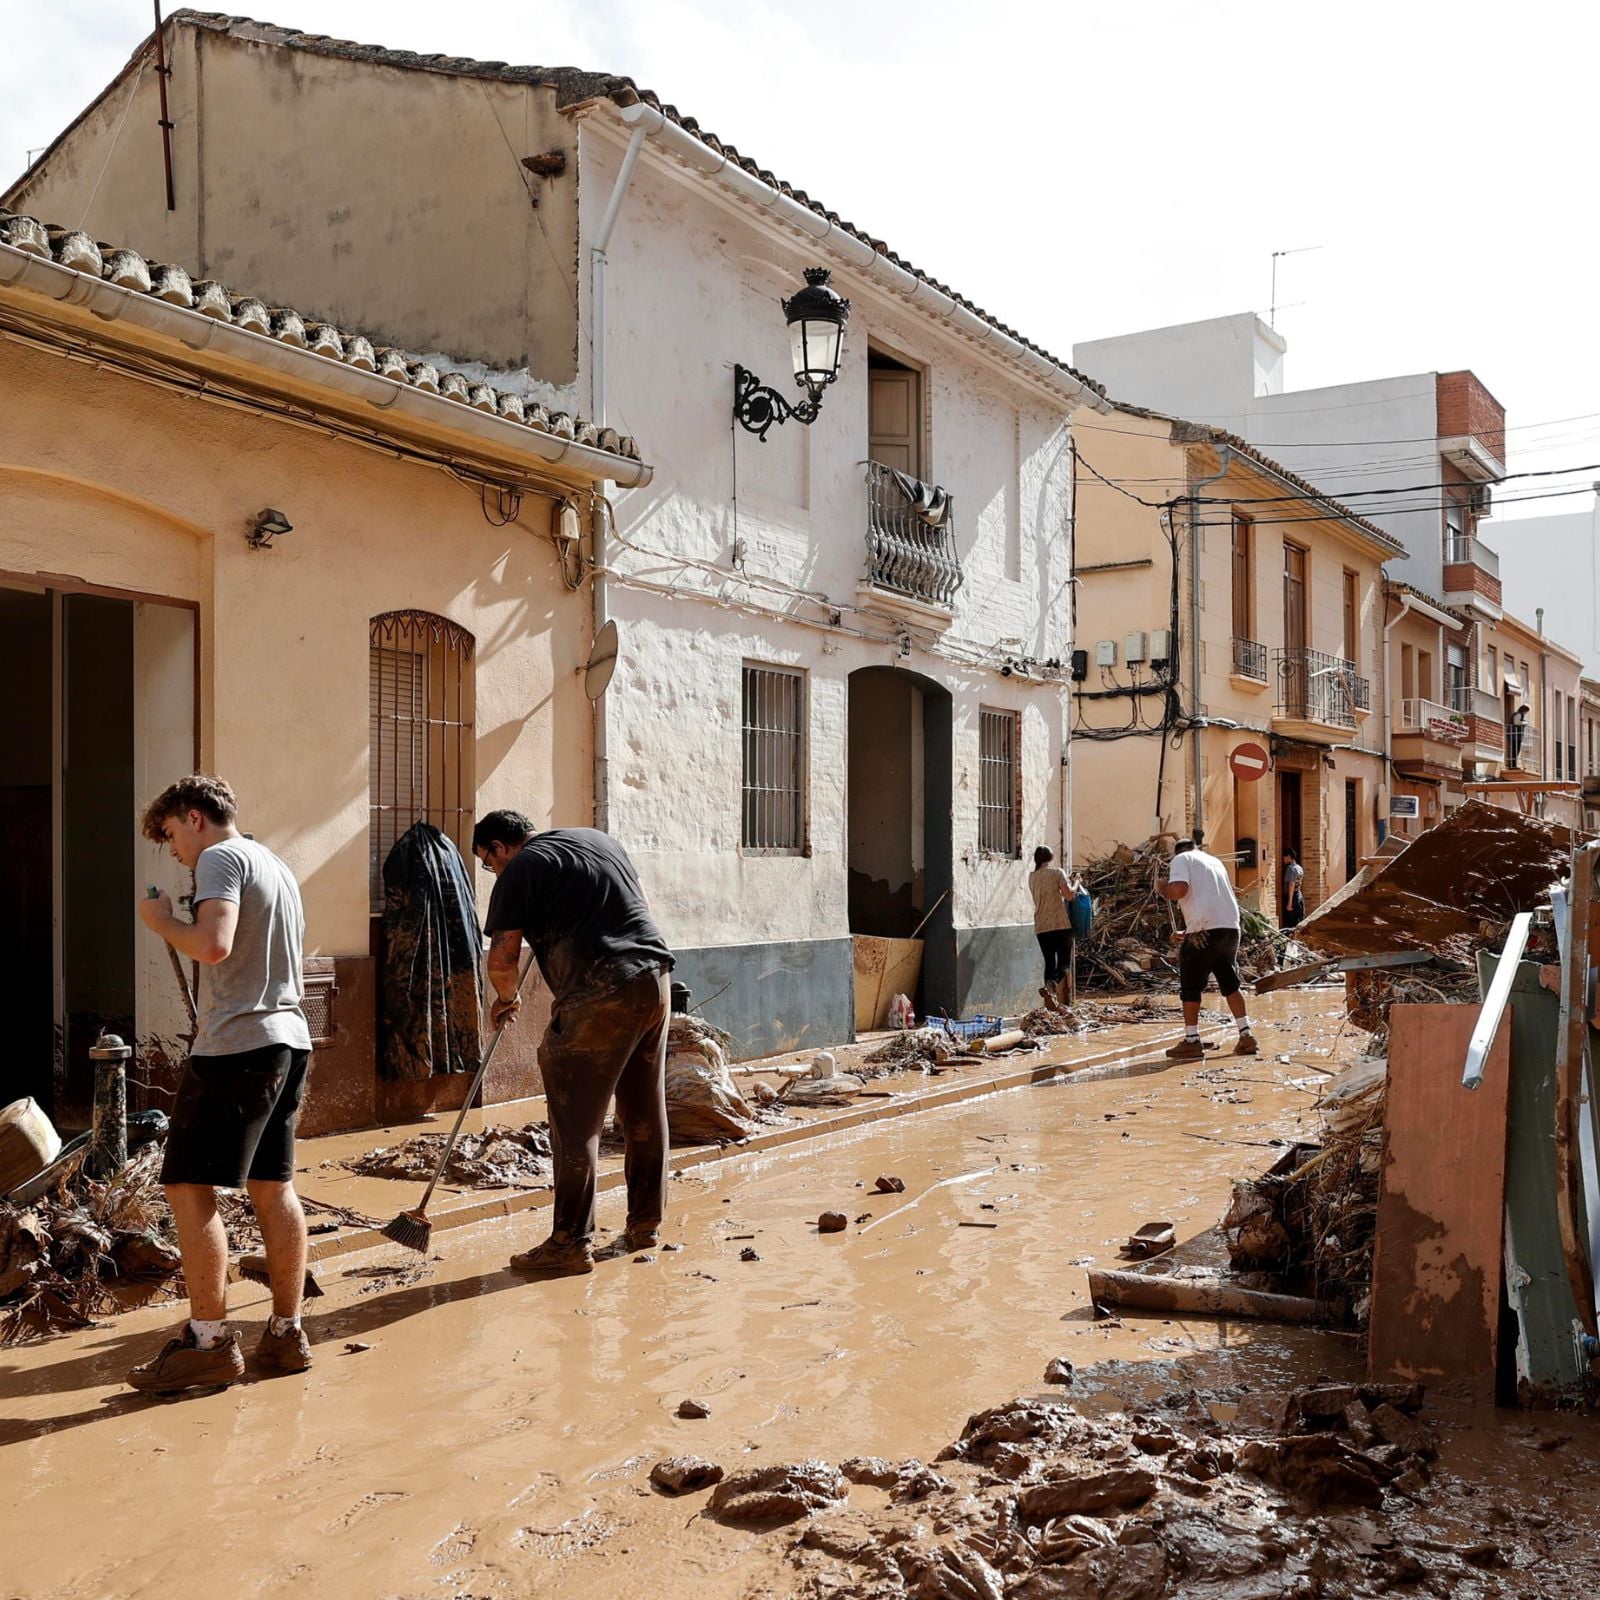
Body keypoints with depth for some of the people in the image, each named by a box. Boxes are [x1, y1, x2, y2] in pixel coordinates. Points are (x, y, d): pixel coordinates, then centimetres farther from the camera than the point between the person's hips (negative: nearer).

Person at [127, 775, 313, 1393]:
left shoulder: (220, 858, -7)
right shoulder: (276, 866, 21)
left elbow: (214, 944, -22)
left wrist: (162, 922, -5)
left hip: (237, 1042, -9)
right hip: (287, 1039, 9)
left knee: (189, 1187, -4)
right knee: (272, 1186, 11)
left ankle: (209, 1341, -3)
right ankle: (286, 1332, 14)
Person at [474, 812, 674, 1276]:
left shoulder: (522, 868, -2)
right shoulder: (597, 837, 20)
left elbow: (502, 958, -6)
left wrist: (505, 999, 14)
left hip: (599, 995, -8)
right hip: (655, 980, 8)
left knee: (576, 1124, -1)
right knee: (645, 1113, 16)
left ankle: (571, 1243, 3)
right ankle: (644, 1224, 26)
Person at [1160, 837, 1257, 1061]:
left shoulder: (1181, 859, 3)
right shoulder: (1214, 860, 25)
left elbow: (1178, 889, -15)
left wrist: (1163, 888, 6)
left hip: (1204, 930, -7)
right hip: (1231, 926, 7)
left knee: (1190, 986, 4)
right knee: (1230, 983, 16)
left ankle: (1192, 1041, 5)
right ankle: (1246, 1036, 15)